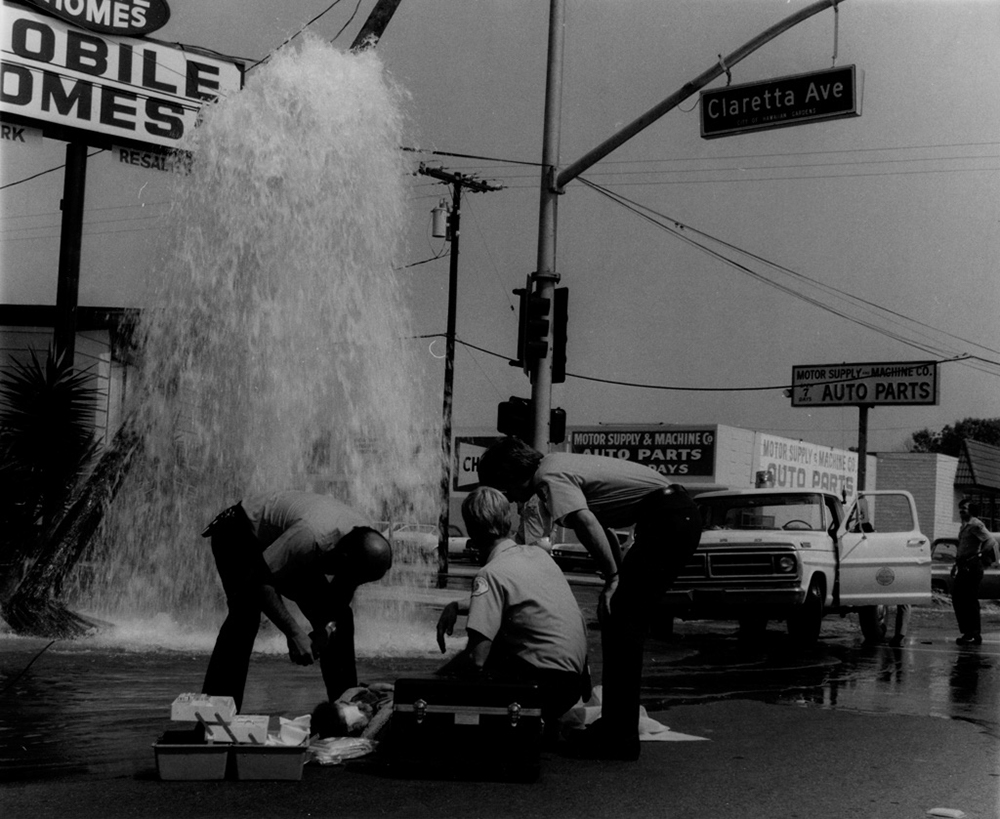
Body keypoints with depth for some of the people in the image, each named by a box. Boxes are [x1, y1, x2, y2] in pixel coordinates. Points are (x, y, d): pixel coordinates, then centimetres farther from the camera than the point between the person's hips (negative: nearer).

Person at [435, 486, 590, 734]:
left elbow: (476, 660, -20)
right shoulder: (538, 554, 11)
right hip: (575, 674, 8)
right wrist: (456, 607, 19)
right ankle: (544, 723, 17)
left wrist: (452, 664, 1)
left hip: (545, 680, -8)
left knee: (444, 678, -1)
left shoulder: (492, 574, -14)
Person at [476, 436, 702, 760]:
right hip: (682, 517, 10)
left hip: (666, 523, -10)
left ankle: (619, 738, -8)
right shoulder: (558, 464, 20)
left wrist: (612, 579, -20)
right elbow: (597, 522, 25)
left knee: (619, 624, -9)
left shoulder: (550, 478, -10)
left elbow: (587, 524, -25)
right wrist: (620, 573, 20)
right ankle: (617, 726, 18)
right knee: (626, 624, 13)